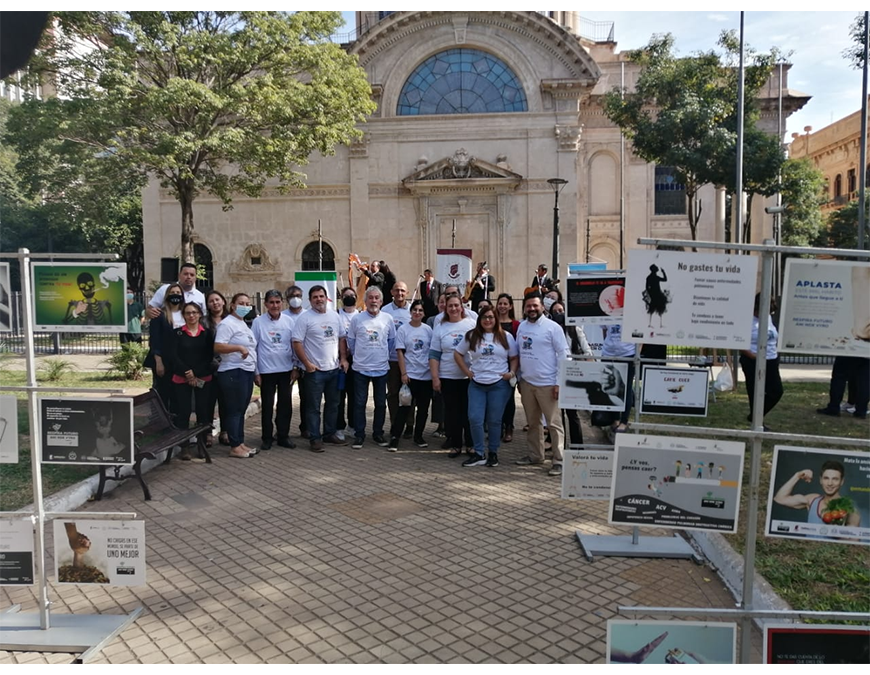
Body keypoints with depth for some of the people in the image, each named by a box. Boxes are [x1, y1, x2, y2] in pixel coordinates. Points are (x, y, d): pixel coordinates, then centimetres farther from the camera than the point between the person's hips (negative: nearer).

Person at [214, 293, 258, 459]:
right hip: (234, 373, -9)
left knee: (242, 410, 13)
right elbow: (217, 347, -20)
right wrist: (239, 347, -28)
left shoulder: (243, 324, 18)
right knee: (234, 411, -3)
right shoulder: (227, 324, -10)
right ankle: (235, 447, 3)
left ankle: (241, 443, 20)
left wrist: (255, 370, 18)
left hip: (247, 372, 9)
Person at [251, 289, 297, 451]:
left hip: (286, 369, 2)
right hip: (266, 371, -2)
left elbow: (294, 345, 8)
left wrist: (295, 368, 6)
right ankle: (267, 438, 19)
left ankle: (283, 436, 21)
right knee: (267, 405, 7)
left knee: (285, 404, 9)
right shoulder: (258, 322, -4)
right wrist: (255, 372, -2)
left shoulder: (288, 321, 2)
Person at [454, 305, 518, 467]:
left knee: (494, 421, 6)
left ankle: (493, 453, 20)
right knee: (475, 419, -5)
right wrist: (467, 371, 3)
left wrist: (512, 372, -8)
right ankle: (479, 454, 8)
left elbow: (514, 358, 8)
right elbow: (457, 353, 11)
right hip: (476, 384, 1)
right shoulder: (471, 336, 6)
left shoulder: (506, 337, 5)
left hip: (499, 384, -1)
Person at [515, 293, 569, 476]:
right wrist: (518, 378, 11)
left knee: (554, 424, -2)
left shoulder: (552, 327, -8)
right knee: (532, 422, 15)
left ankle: (559, 461, 2)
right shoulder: (521, 327, 9)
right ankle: (535, 455, 27)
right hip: (526, 383, 6)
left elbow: (564, 355, -9)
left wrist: (559, 383, -13)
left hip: (547, 384, -6)